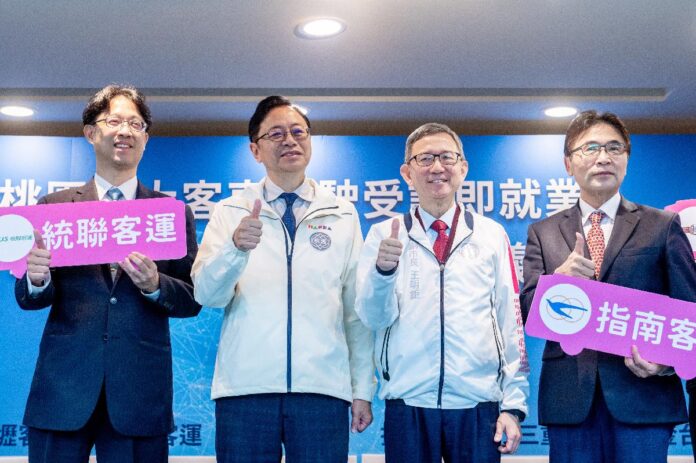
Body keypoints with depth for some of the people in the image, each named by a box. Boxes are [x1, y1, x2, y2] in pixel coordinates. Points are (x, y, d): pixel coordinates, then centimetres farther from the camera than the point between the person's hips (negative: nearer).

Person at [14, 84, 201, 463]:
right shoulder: (54, 206, 9)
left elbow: (192, 300, 5)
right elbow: (30, 299, 7)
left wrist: (155, 285, -15)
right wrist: (36, 279, -15)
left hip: (141, 391, 0)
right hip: (63, 387, 0)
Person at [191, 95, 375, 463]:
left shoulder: (343, 216, 9)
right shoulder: (230, 213, 7)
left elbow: (357, 309, 9)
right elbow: (207, 294, -5)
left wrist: (363, 390, 7)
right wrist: (236, 247, -23)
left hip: (323, 389, 1)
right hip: (245, 388, 0)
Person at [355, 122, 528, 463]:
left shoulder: (492, 235, 6)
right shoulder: (385, 235, 4)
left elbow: (511, 322, 5)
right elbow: (373, 318, -4)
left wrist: (513, 405, 1)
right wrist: (383, 270, -23)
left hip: (478, 405, 1)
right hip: (407, 405, 0)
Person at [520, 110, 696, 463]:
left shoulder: (663, 226, 7)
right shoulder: (543, 233, 10)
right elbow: (528, 313, 3)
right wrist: (559, 278, -16)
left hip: (642, 394, -1)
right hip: (569, 397, 1)